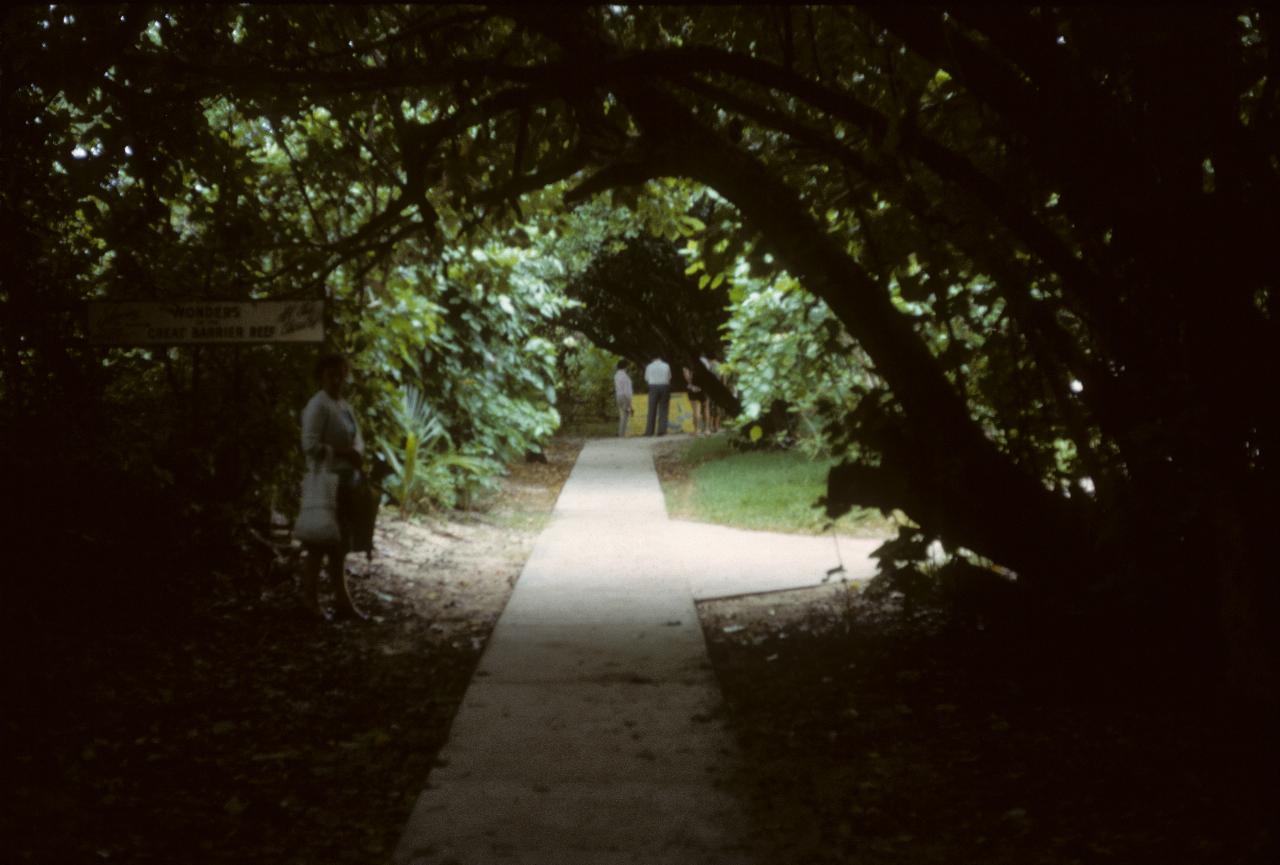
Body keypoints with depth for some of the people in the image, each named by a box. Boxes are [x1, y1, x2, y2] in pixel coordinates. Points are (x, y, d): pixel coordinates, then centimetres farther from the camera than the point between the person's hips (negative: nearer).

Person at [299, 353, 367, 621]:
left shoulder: (344, 405, 15)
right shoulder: (318, 405, -13)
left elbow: (357, 438, 17)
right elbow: (310, 445, -22)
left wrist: (357, 454, -2)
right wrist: (342, 454, -21)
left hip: (346, 481, 9)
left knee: (339, 544, 13)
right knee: (319, 543, -2)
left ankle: (343, 601, 19)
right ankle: (310, 601, 7)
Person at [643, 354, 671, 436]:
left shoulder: (649, 366, 4)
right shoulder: (666, 366, 5)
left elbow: (646, 379, 9)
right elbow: (669, 378, 6)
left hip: (653, 387, 0)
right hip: (664, 387, 0)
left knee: (652, 410, 1)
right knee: (663, 410, 2)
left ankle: (649, 431, -3)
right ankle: (662, 430, -5)